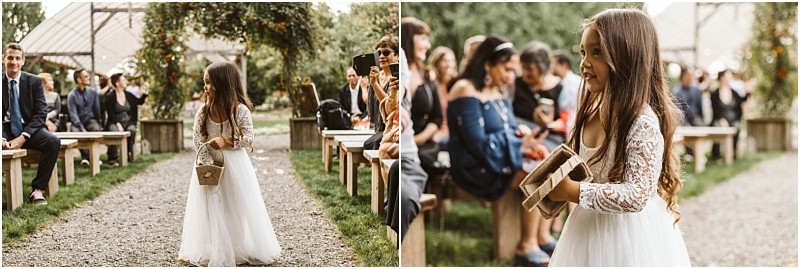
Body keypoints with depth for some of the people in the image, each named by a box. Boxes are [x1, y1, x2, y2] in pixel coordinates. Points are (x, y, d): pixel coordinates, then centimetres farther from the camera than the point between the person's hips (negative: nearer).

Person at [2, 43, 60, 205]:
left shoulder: (34, 82, 1)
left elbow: (41, 113, -4)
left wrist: (23, 137, -18)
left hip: (29, 128, 1)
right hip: (5, 129, 0)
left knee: (53, 142, -29)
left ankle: (38, 190, -21)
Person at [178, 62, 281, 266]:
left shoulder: (240, 110, -10)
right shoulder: (203, 113, -3)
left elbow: (248, 139, -9)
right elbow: (199, 142, -6)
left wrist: (226, 140, -22)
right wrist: (208, 164, -18)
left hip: (235, 166, -2)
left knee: (239, 208, 5)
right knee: (211, 209, 5)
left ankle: (243, 248, 19)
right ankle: (213, 251, 15)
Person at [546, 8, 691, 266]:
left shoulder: (643, 122, -22)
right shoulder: (592, 112, 1)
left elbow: (635, 195, -26)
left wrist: (573, 191, -24)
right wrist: (559, 183, -4)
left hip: (630, 232, -7)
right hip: (589, 228, 7)